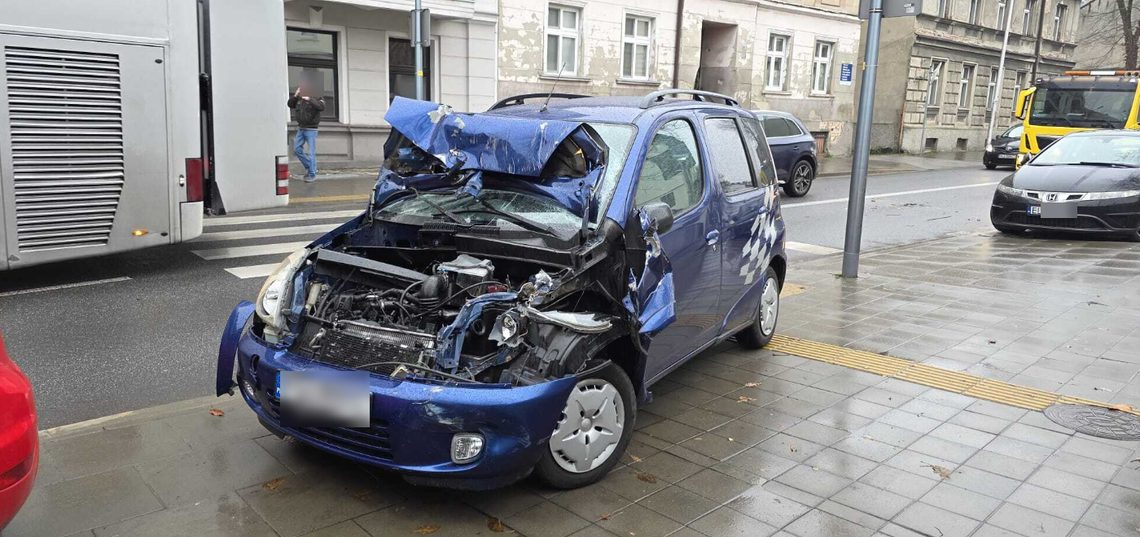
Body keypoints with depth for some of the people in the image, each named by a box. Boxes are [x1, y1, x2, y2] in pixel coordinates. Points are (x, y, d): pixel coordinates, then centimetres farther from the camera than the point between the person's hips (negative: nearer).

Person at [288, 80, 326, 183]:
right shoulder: (299, 98, 8)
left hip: (311, 129, -7)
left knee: (311, 152, -6)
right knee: (297, 149, 7)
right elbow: (290, 104, 14)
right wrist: (295, 95, -2)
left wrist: (309, 99, -30)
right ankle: (309, 167, 22)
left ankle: (312, 175, 0)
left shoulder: (316, 97, -10)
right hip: (301, 128, 7)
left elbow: (321, 107, -26)